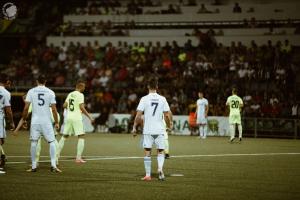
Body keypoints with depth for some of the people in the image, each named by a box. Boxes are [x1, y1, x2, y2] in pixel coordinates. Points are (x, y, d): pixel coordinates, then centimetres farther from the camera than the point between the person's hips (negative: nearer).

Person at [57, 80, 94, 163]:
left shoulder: (70, 94, 11)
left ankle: (57, 154, 16)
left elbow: (64, 105, 11)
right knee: (81, 137, -2)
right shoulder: (80, 95, -8)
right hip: (77, 118, -6)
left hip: (68, 117, 7)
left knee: (64, 137, 16)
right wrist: (89, 117, -14)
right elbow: (81, 107, -17)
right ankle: (78, 158, -9)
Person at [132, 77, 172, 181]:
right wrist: (169, 125, 18)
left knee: (147, 152, 6)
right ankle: (160, 168, -15)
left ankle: (148, 175, 5)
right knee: (160, 151, 11)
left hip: (147, 130, -1)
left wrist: (134, 127, 2)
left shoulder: (144, 99, -4)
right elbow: (167, 115, 1)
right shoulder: (162, 99, 1)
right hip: (160, 130, 1)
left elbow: (138, 115, -7)